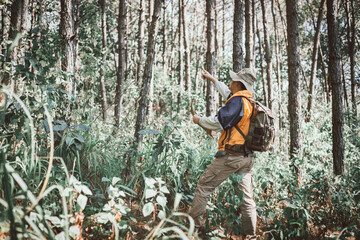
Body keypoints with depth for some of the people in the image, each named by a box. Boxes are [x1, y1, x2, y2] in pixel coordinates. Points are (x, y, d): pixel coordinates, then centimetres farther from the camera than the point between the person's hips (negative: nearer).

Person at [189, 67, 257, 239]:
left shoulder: (238, 101, -13)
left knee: (204, 185, 2)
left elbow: (219, 122, -18)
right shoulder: (251, 102, 14)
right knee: (246, 196, 9)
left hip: (230, 156, -8)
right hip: (247, 158, 8)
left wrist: (199, 120, 0)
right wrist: (212, 79, 42)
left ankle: (193, 224, 5)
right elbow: (229, 95, 31)